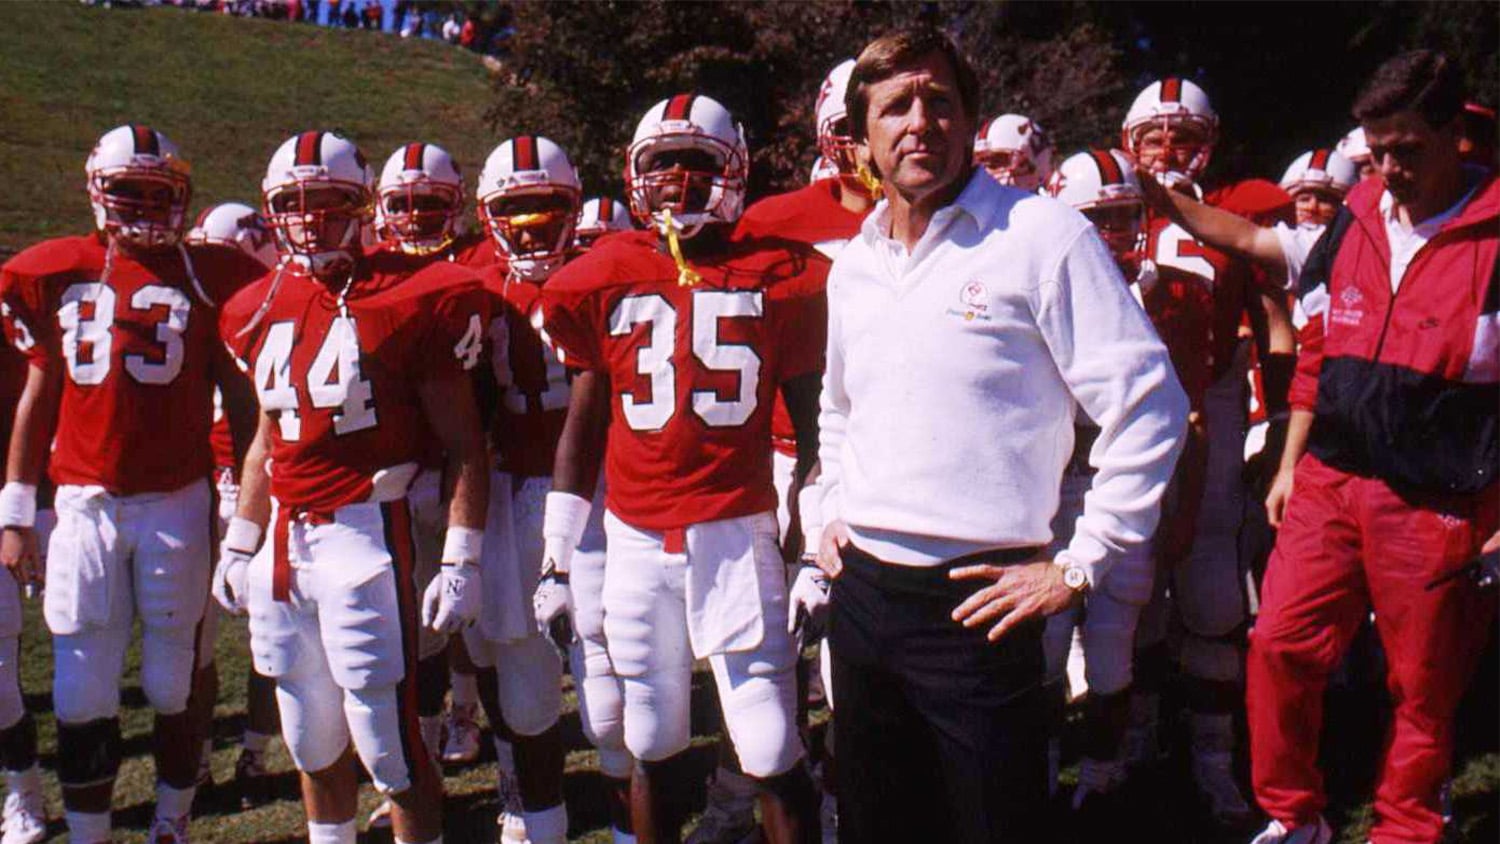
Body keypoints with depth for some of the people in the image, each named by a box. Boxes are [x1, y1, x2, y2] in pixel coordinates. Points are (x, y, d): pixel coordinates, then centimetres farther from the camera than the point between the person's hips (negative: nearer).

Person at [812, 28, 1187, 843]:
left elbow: (1149, 408, -13)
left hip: (977, 602, -6)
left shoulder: (1042, 236, -11)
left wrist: (1078, 566, -12)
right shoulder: (852, 264, 11)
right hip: (859, 590, 7)